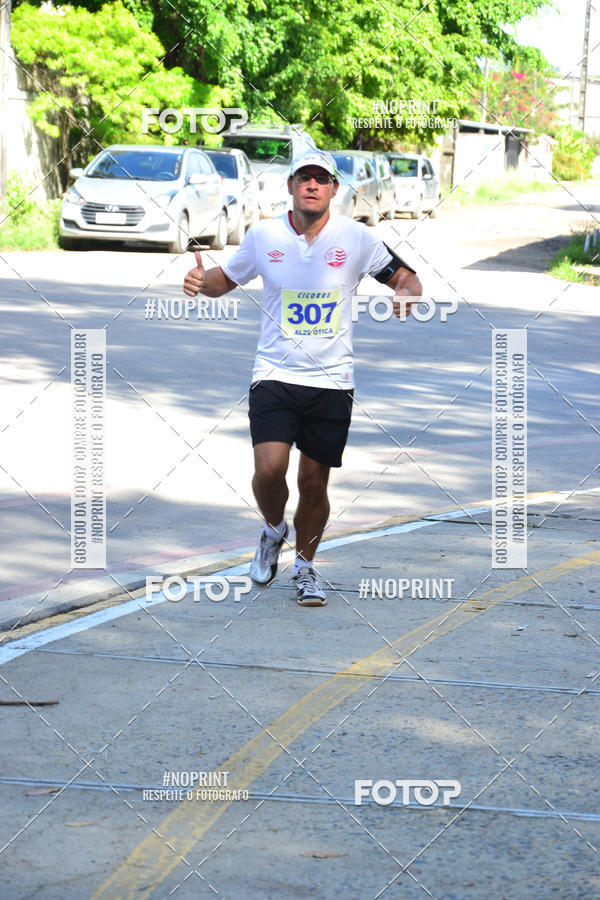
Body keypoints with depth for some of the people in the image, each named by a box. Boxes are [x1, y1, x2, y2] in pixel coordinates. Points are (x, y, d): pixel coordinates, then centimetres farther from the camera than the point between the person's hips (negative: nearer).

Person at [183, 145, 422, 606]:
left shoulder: (356, 237, -3)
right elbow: (226, 279, 15)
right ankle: (274, 530, 16)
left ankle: (305, 568, 28)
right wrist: (201, 280, -7)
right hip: (275, 376, 0)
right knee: (269, 468, -18)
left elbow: (403, 275, 7)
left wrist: (407, 292, -16)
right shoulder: (264, 235, 0)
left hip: (332, 382, 0)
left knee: (315, 483, 4)